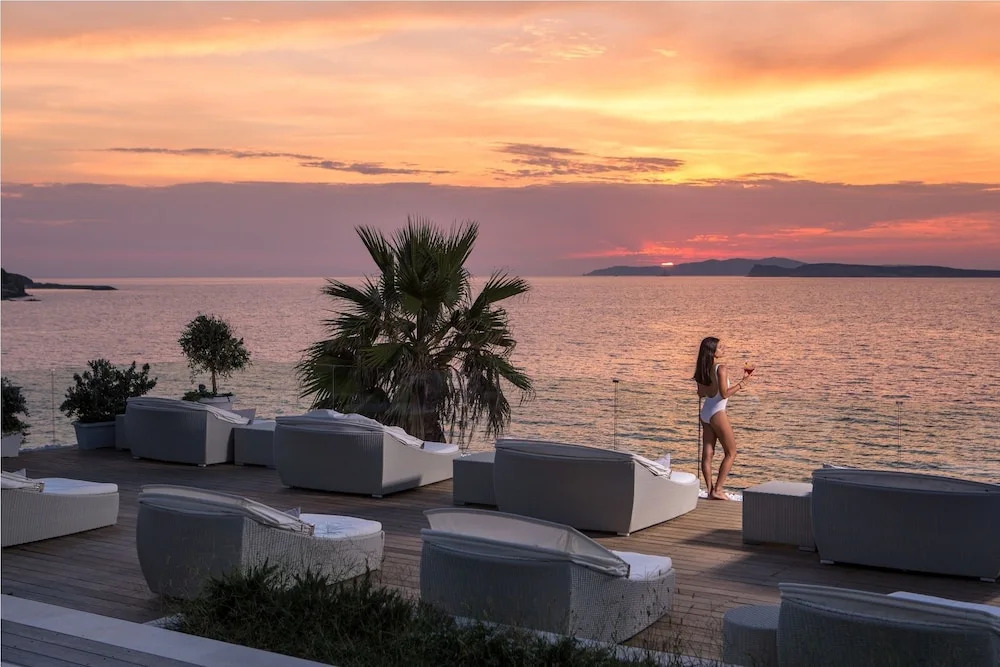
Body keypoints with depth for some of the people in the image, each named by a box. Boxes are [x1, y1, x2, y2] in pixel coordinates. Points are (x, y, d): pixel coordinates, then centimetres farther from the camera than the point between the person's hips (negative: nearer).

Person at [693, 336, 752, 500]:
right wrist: (742, 383, -14)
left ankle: (710, 489, 11)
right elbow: (724, 394, -20)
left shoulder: (702, 370, 4)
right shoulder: (721, 368, -18)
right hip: (717, 413, -7)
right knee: (731, 453, 4)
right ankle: (718, 489, 0)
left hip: (705, 413, 7)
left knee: (707, 454, 8)